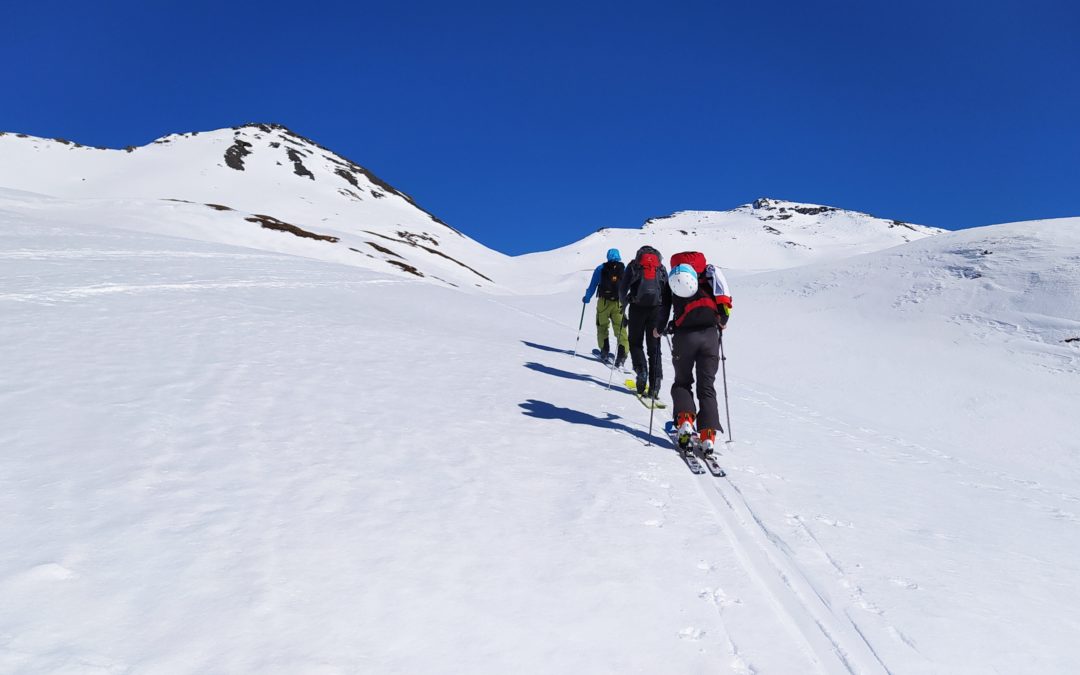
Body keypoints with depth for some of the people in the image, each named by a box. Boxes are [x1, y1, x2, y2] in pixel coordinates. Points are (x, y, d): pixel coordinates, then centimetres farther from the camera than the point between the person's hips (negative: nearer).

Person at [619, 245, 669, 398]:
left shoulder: (633, 265, 13)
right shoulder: (661, 267, 18)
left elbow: (622, 288, 4)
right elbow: (668, 292, 12)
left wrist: (623, 307, 15)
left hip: (637, 308, -2)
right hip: (657, 309, 2)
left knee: (635, 343, 14)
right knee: (654, 347, 5)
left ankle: (641, 370, -11)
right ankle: (654, 386, -3)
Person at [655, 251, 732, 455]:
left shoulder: (673, 279, 11)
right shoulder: (709, 273, 14)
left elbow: (663, 306, 8)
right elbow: (726, 302, 10)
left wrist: (659, 329, 24)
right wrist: (722, 322, 28)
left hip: (684, 336, -1)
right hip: (710, 334, 1)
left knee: (682, 383, 17)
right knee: (707, 387, 8)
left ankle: (685, 421, -7)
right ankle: (708, 436, -4)